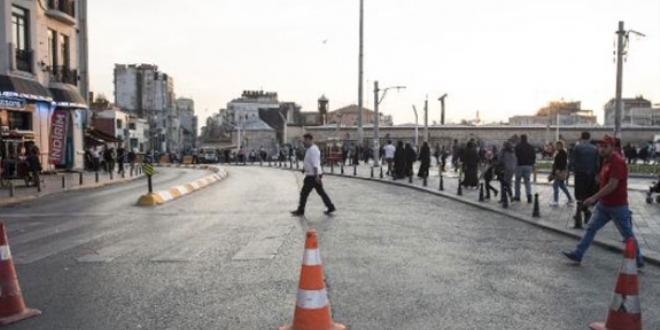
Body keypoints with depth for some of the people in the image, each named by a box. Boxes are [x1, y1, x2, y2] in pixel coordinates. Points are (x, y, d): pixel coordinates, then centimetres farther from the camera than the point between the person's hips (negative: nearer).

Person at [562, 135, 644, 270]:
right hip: (603, 204, 9)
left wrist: (594, 197, -26)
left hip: (618, 206, -9)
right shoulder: (606, 160, 10)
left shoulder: (617, 161, -20)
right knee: (591, 228, 8)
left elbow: (612, 185, -26)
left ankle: (639, 261, 19)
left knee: (628, 234, 5)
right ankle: (577, 254, 12)